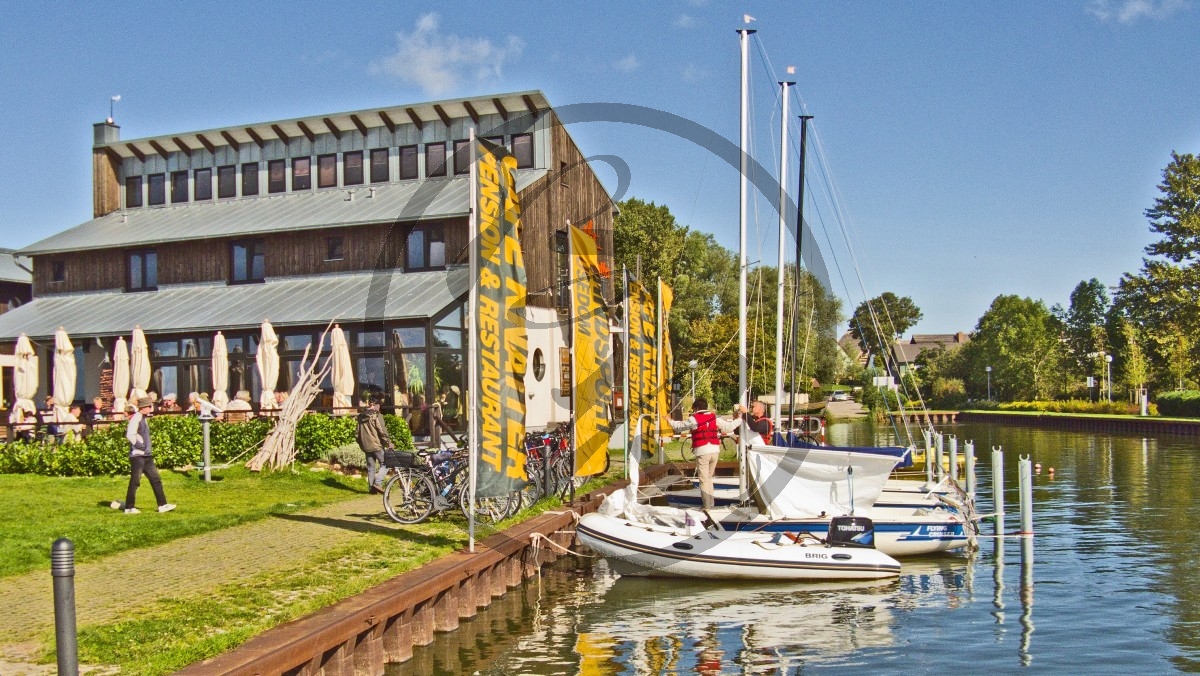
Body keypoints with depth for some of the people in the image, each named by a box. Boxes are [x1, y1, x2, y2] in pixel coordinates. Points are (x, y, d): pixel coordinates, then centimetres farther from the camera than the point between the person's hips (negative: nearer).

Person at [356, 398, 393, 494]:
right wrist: (389, 443, -14)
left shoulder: (361, 416, 12)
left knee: (370, 467, 12)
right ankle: (378, 482, -12)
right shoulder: (376, 415, -10)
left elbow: (357, 432, 17)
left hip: (366, 446, 7)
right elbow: (382, 431, -17)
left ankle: (371, 487, 13)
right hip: (376, 445, -7)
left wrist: (361, 443, 26)